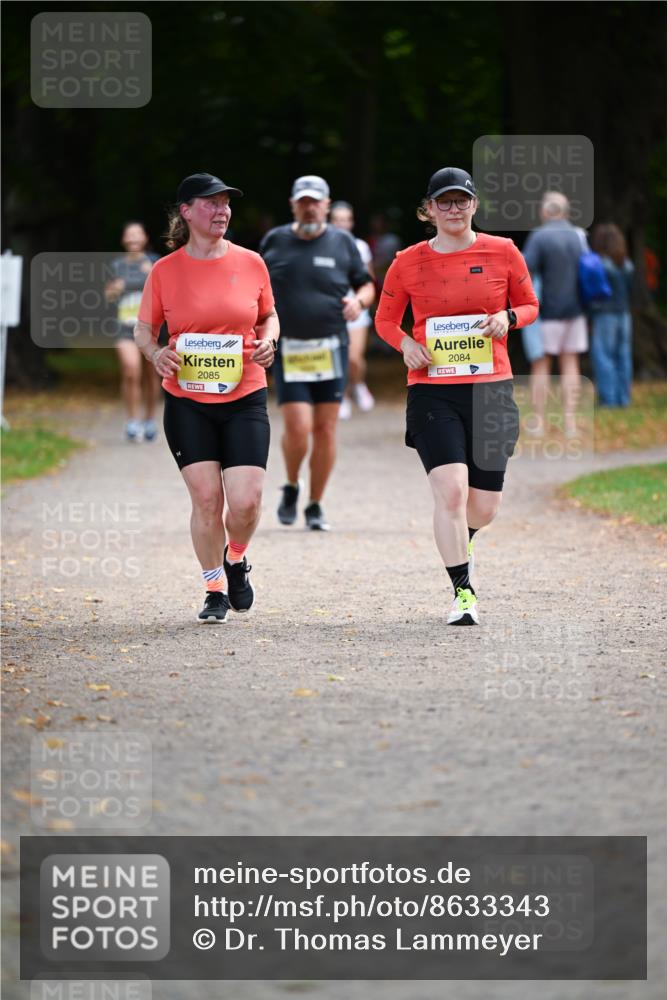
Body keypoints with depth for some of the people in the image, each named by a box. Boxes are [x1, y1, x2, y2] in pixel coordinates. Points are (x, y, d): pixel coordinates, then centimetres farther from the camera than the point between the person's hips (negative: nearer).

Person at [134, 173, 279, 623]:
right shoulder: (165, 270, -1)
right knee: (206, 499, -4)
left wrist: (268, 341, -4)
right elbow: (144, 329, 10)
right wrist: (155, 353, -11)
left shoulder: (250, 263, 3)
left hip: (245, 399, 1)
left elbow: (269, 316, 17)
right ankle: (215, 591, 14)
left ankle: (236, 560, 24)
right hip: (187, 403, -1)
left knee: (246, 501, -9)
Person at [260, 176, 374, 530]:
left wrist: (359, 301, -10)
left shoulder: (342, 243, 6)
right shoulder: (275, 241, 6)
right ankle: (291, 488, 16)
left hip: (331, 349, 1)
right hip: (289, 351, -1)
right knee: (298, 428, -13)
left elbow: (366, 286, 12)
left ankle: (316, 505, 13)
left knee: (325, 429, 0)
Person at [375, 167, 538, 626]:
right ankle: (463, 592, -10)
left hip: (491, 387, 2)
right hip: (432, 389, -1)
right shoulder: (409, 262, 1)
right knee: (450, 489, -18)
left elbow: (530, 305, 14)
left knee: (484, 506, 6)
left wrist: (508, 317, -9)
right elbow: (385, 318, 12)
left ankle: (458, 541, 42)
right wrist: (405, 343, -9)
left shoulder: (502, 252, 2)